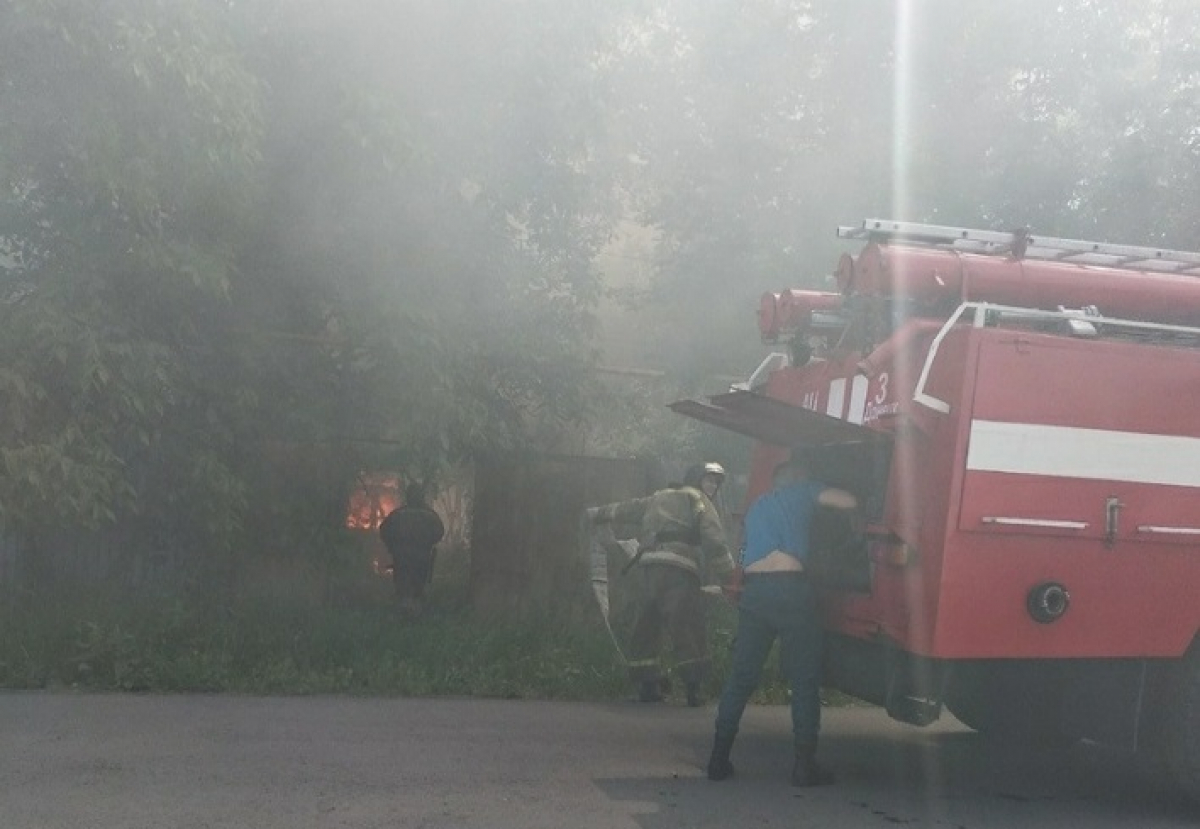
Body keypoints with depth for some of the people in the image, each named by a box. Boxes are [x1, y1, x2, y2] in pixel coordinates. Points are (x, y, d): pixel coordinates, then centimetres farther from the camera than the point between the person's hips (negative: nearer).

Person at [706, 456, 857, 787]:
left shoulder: (756, 507, 28)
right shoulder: (802, 490, 13)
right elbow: (849, 502, 9)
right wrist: (820, 494, 28)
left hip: (753, 589, 5)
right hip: (790, 588, -5)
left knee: (740, 677, 10)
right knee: (804, 679, 3)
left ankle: (719, 759, 10)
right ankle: (804, 765, 1)